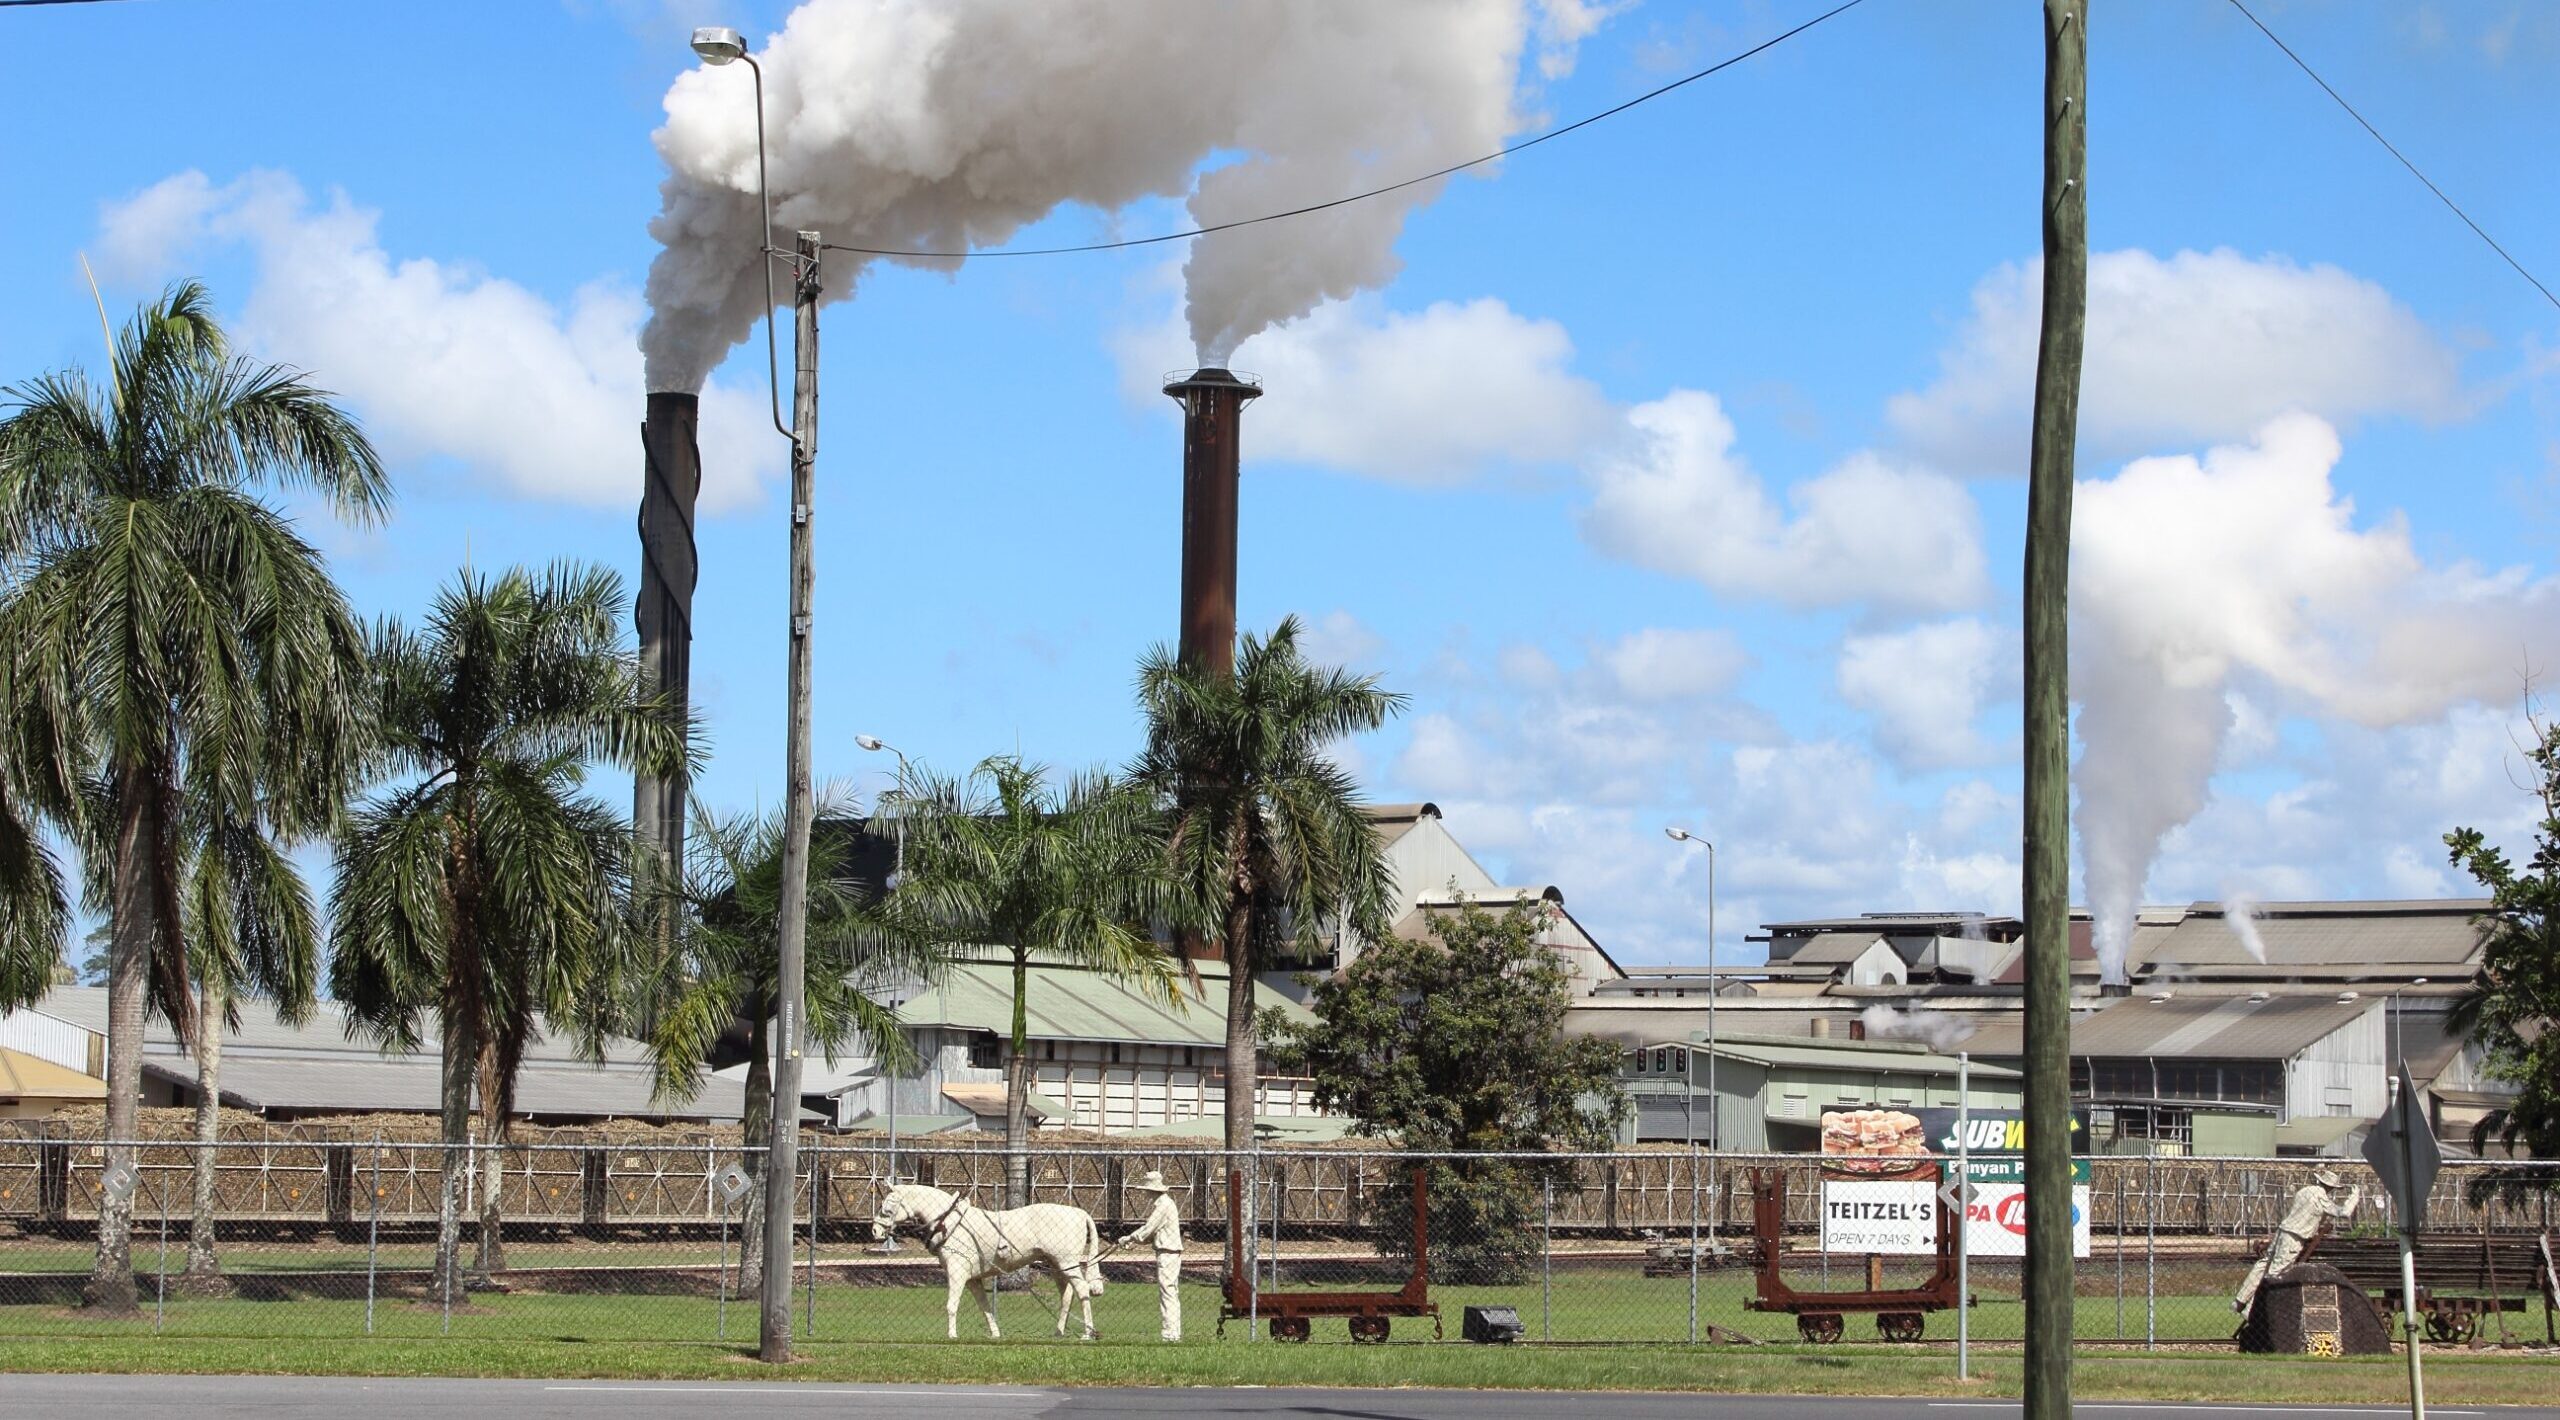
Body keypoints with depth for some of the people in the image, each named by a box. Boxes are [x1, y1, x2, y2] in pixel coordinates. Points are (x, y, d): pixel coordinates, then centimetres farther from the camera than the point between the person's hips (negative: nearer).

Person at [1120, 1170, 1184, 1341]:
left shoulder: (1163, 1204, -15)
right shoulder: (1165, 1202, 17)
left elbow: (1148, 1229, -16)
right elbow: (1153, 1232, 19)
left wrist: (1129, 1239, -5)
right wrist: (1134, 1241, 9)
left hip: (1167, 1252, -11)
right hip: (1172, 1252, 11)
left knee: (1167, 1292, -10)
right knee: (1172, 1294, 13)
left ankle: (1170, 1333, -11)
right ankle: (1174, 1333, 17)